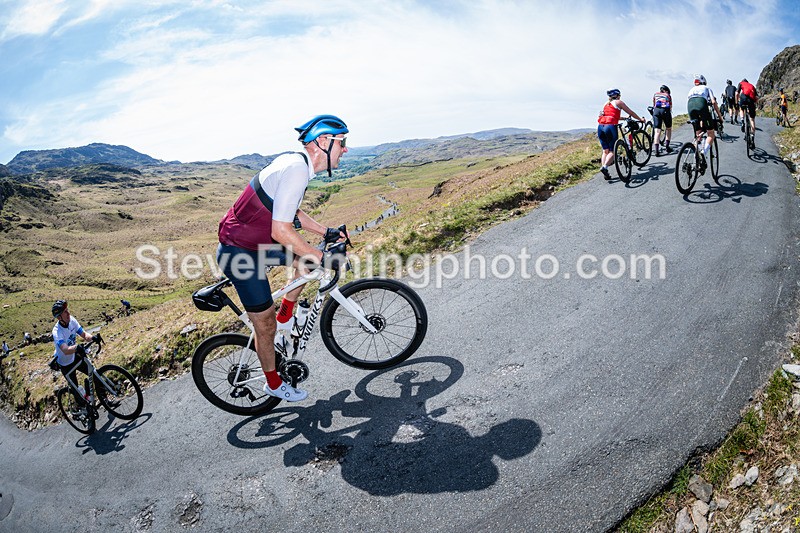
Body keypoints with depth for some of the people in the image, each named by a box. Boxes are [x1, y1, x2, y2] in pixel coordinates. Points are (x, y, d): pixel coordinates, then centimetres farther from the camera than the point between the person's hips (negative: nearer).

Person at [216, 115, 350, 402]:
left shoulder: (296, 162, 5)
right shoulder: (296, 169, -26)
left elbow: (292, 213, 19)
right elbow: (281, 230, -29)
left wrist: (327, 232, 15)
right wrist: (323, 258, -21)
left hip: (256, 241, 9)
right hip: (240, 254, -9)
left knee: (309, 257, 12)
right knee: (265, 324, 3)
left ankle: (285, 317, 22)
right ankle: (273, 383, 24)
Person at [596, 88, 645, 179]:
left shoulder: (606, 104, 25)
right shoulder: (618, 102, 7)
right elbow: (630, 112, 12)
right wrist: (640, 119, 26)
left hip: (600, 126, 6)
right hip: (610, 127, -6)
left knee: (605, 151, 10)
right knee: (612, 151, -2)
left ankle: (605, 174, 3)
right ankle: (604, 166, -27)